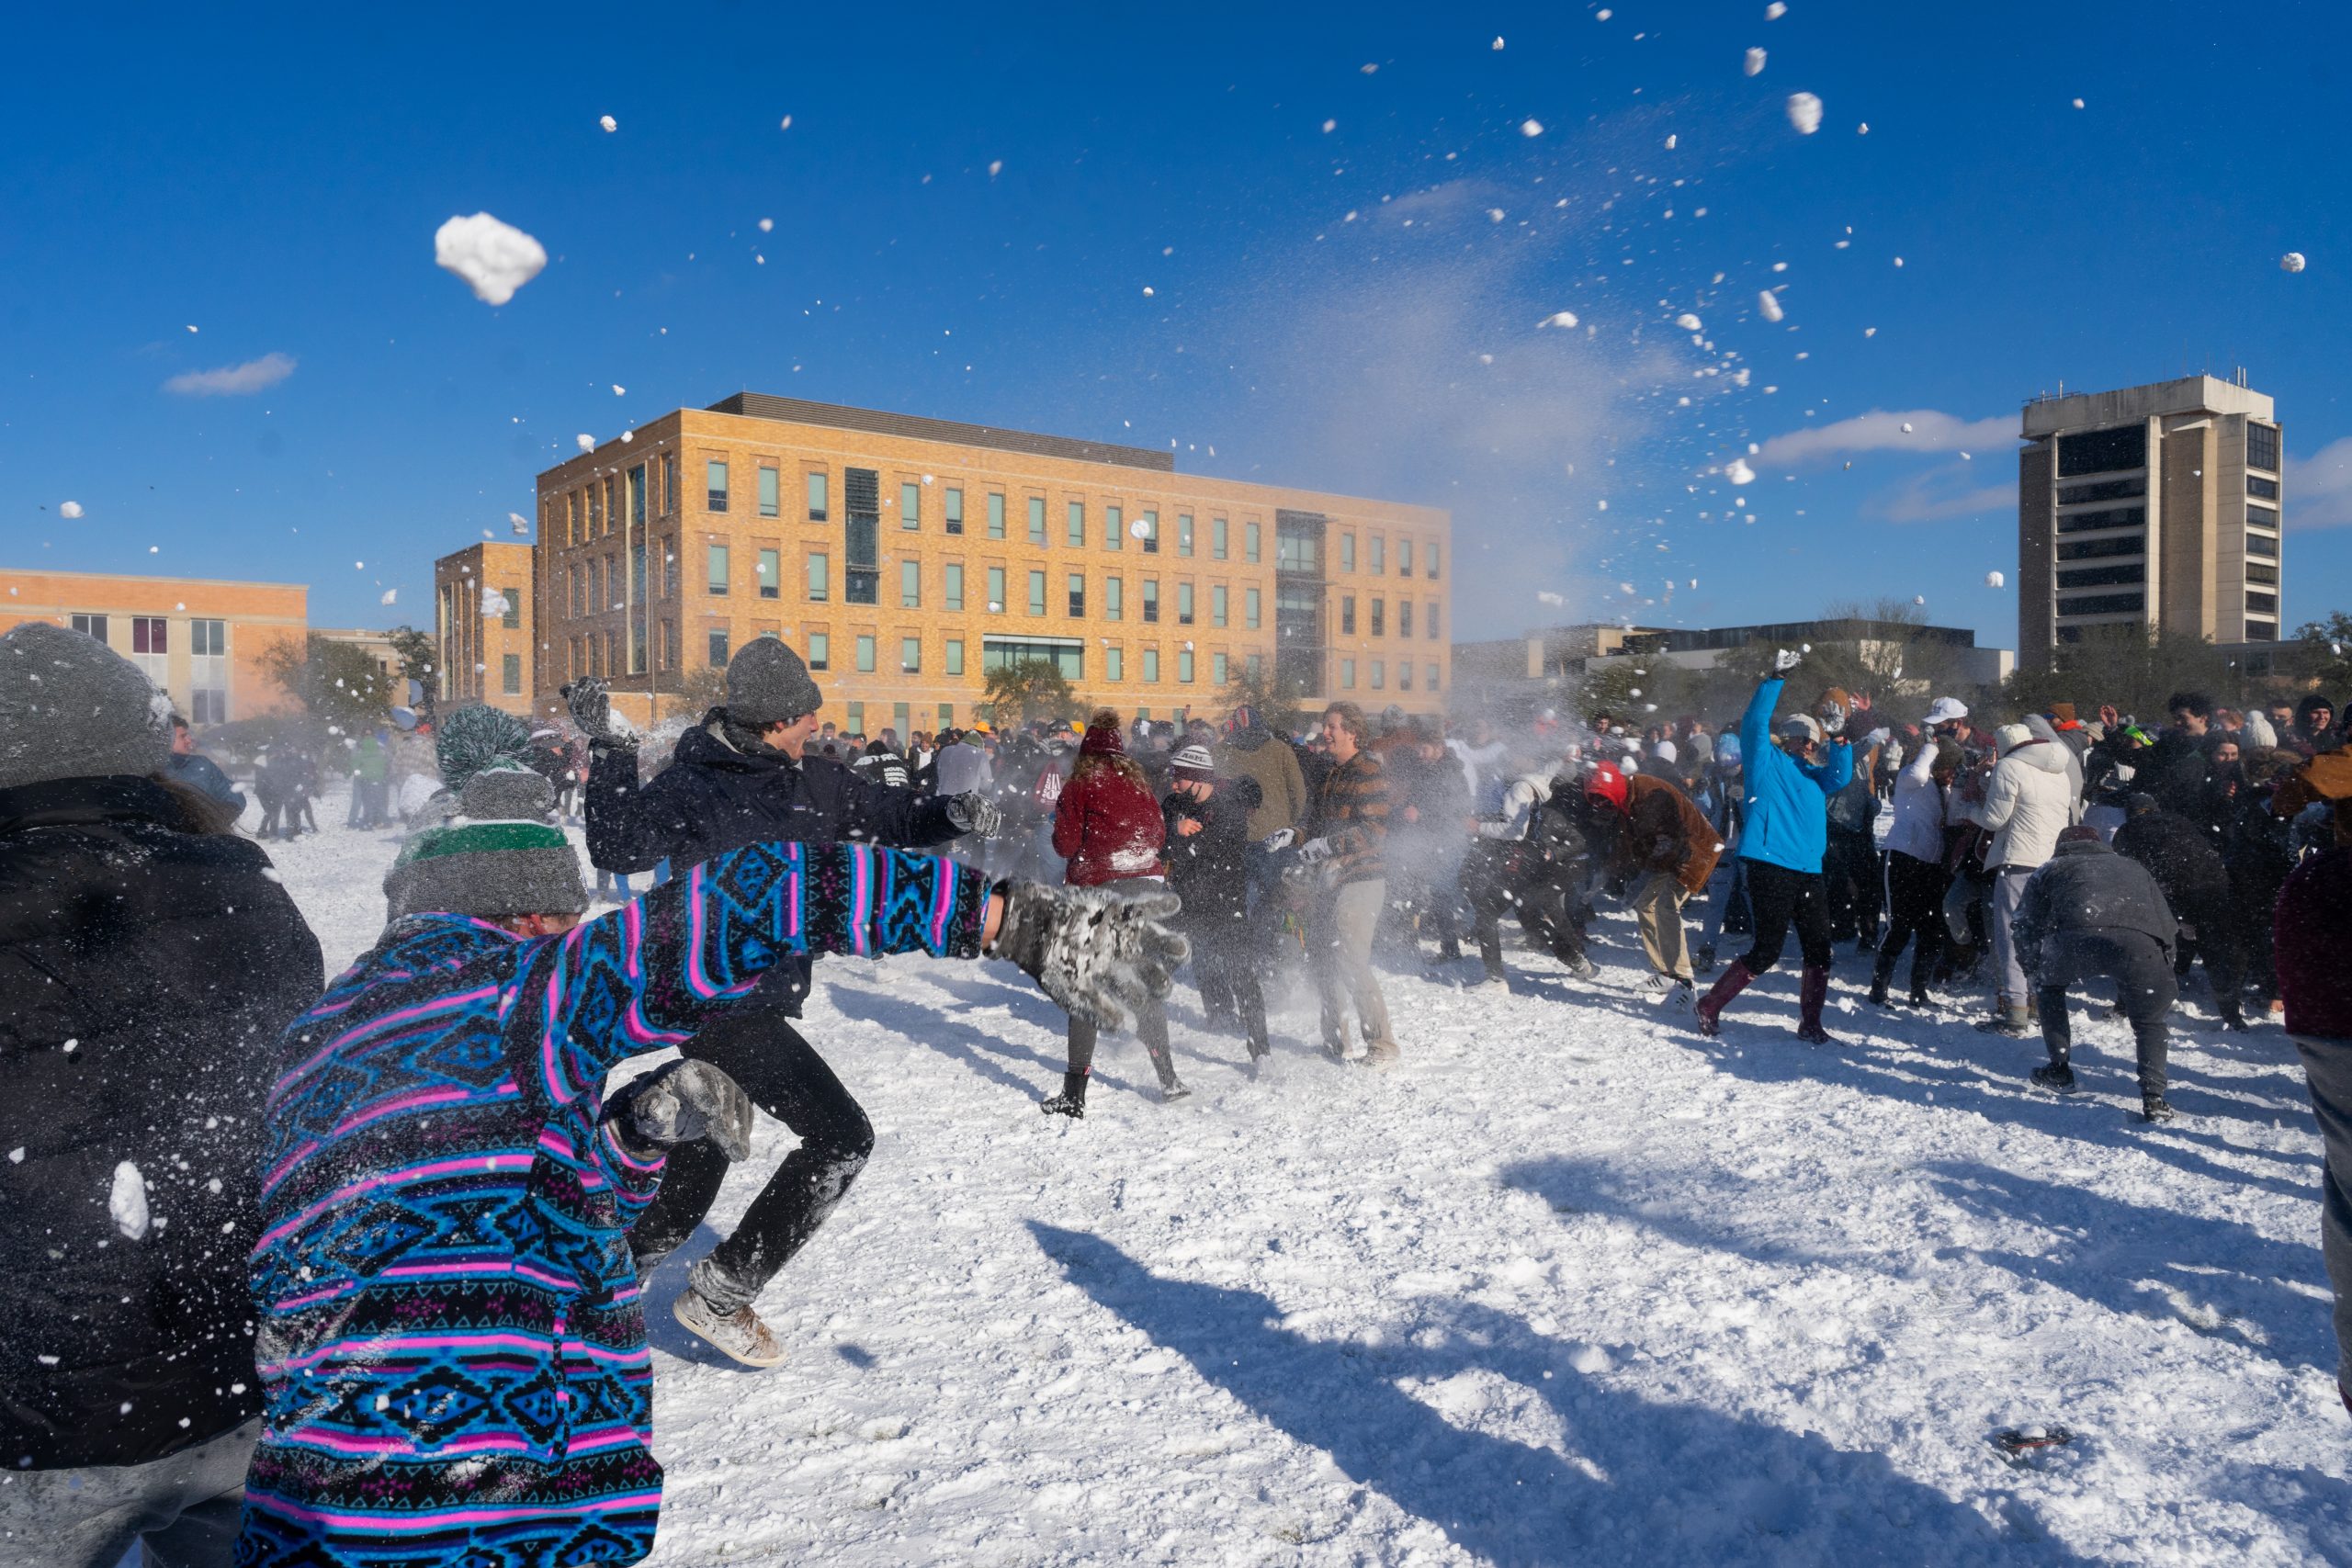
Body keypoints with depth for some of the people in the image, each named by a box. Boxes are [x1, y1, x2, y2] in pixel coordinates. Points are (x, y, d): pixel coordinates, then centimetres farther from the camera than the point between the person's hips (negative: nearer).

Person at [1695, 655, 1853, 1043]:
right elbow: (1754, 722, -6)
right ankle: (1709, 1007, 5)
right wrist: (1775, 680, -8)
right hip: (1769, 867, -7)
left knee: (1819, 950, 6)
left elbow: (1839, 778, 7)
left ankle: (1810, 1024, 18)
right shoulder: (1766, 760, 5)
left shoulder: (1815, 774, 23)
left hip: (1808, 873, 7)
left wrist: (1841, 749, -10)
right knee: (1767, 950, -8)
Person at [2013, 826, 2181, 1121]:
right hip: (2140, 942, 2)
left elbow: (2026, 927, 28)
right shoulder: (2134, 867, 43)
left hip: (2079, 935, -1)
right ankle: (2153, 1099, 8)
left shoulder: (2050, 869, 35)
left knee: (2050, 985, 31)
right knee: (2150, 1021, 25)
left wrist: (2035, 970, 44)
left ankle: (2059, 1070, 31)